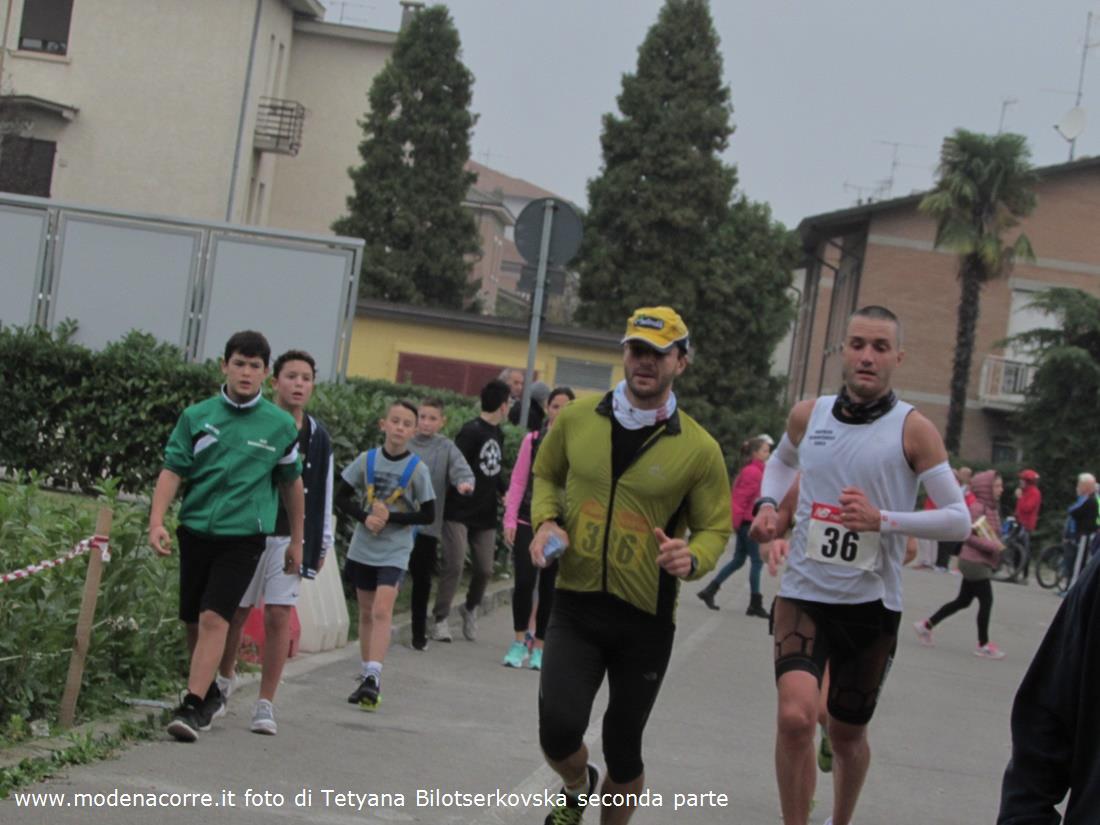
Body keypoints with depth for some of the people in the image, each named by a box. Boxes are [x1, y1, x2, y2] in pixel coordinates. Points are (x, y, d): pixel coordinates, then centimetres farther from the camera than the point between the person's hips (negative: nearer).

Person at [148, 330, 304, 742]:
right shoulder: (196, 416, 2)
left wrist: (296, 540, 15)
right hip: (195, 529, 3)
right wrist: (157, 521, -12)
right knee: (193, 622, 10)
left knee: (214, 618, -15)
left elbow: (291, 483, 12)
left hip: (243, 535, -3)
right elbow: (172, 470, 1)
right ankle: (210, 694, 31)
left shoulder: (281, 425, 2)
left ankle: (193, 707, -15)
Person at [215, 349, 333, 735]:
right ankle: (224, 677, 35)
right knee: (236, 612, 8)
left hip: (290, 538, 1)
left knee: (279, 616, -6)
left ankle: (265, 704, -1)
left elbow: (323, 496, 12)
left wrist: (322, 545, 10)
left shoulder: (318, 438, 8)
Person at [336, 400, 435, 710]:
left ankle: (373, 677, -22)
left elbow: (428, 515, -4)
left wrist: (390, 517, -16)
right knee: (366, 612, 12)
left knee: (382, 610, -18)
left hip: (394, 552, -3)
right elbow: (342, 497, 5)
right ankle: (367, 676, 24)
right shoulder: (367, 460, -1)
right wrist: (364, 517, -12)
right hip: (362, 548, 3)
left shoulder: (417, 469, -7)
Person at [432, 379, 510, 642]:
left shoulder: (498, 434, 13)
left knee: (484, 568, 7)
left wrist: (504, 492, 9)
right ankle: (441, 619, 0)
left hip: (486, 514, 7)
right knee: (454, 565, -9)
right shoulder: (471, 431, -12)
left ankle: (470, 608, 32)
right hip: (460, 511, -7)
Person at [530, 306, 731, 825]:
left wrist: (692, 558, -20)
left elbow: (715, 527, 2)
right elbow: (546, 475, 18)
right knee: (558, 732, -15)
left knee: (623, 750, 8)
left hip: (646, 617, -1)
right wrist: (547, 521, -3)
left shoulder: (699, 449, -7)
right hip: (575, 605, 1)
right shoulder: (576, 418, 0)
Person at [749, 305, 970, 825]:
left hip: (871, 605, -1)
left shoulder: (913, 430, -9)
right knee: (795, 716, -22)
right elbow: (781, 461, 26)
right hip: (803, 593, 1)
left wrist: (884, 520, -24)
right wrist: (767, 504, 6)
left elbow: (959, 521, -11)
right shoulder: (808, 415, 1)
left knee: (847, 734, 14)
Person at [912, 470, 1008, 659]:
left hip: (981, 562, 10)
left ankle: (926, 625, 21)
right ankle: (983, 645, 5)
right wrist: (992, 546, -25)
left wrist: (998, 545, 0)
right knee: (986, 601, -4)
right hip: (975, 562, -10)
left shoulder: (991, 509, 12)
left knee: (963, 601, 14)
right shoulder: (977, 508, -17)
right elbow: (968, 535, -22)